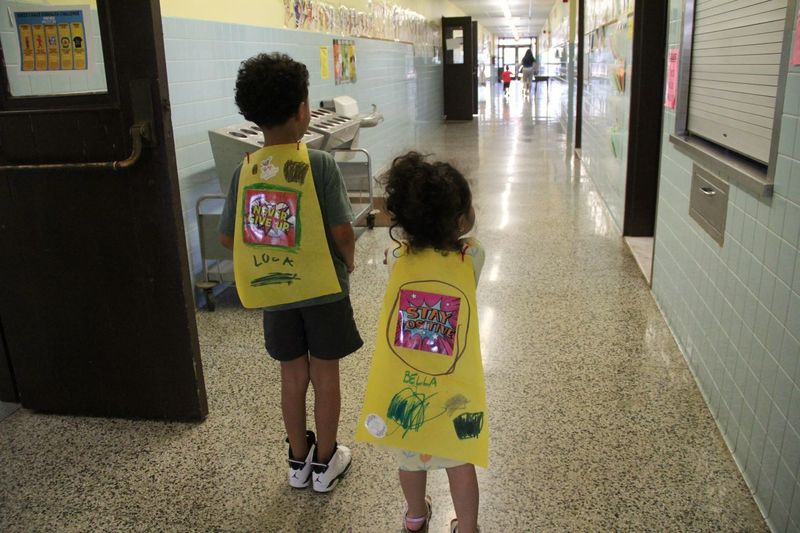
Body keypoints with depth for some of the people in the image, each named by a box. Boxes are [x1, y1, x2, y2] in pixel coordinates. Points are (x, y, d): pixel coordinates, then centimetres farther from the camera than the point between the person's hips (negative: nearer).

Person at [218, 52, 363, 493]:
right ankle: (325, 462, 28)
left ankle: (299, 461, 33)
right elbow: (342, 231, -18)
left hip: (275, 292, 4)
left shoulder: (245, 171, -4)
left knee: (293, 376, 17)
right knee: (325, 376, 13)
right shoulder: (319, 165, -16)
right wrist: (348, 259, 3)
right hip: (321, 289, -3)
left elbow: (227, 237, 1)